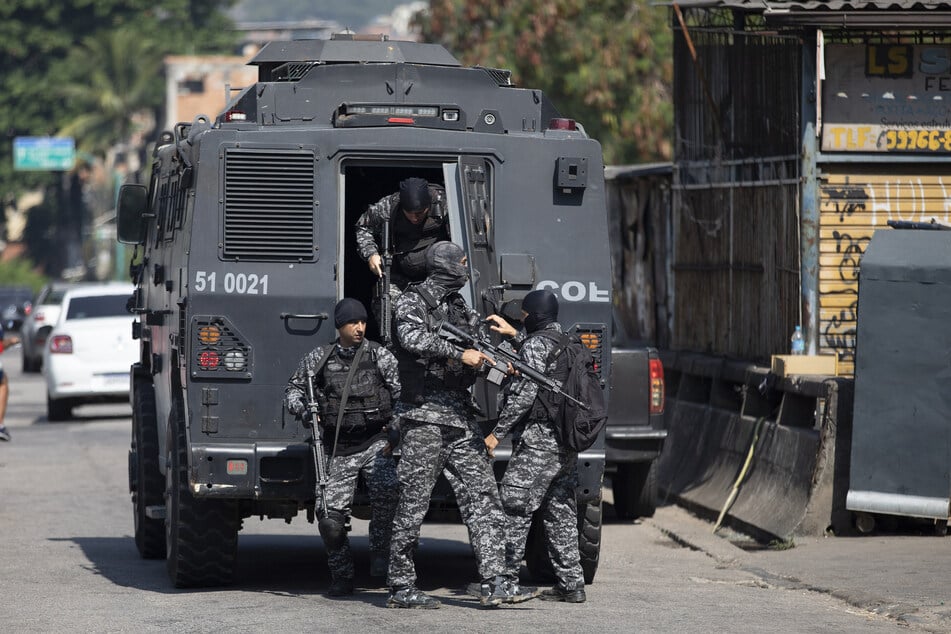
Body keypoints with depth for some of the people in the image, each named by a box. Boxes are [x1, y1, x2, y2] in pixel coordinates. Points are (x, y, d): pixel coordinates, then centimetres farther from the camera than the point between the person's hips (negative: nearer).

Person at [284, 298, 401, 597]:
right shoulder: (319, 359, 5)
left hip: (375, 442, -2)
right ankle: (342, 576, 15)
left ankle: (380, 552, -14)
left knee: (387, 489, -29)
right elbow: (293, 389, 16)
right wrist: (302, 410, -6)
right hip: (339, 449, 2)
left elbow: (401, 395, 0)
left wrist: (394, 436, -9)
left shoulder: (380, 356, 1)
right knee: (331, 514, -2)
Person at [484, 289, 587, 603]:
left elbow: (525, 395, -19)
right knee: (560, 512, 10)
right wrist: (513, 335, 39)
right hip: (567, 443, 9)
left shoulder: (536, 344, -11)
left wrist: (497, 432, -15)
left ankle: (504, 577, -8)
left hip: (537, 441, -9)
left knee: (514, 508, -6)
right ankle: (571, 584, 8)